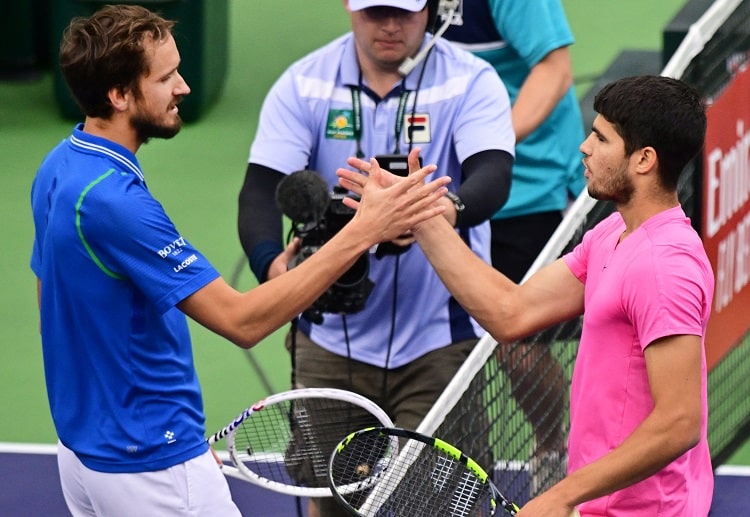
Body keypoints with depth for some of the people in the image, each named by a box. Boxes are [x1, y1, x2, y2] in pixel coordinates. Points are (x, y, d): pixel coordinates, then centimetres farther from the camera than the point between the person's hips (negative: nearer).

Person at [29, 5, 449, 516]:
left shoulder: (60, 167, 3)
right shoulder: (113, 200, -27)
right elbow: (242, 320, -27)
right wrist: (362, 231, -28)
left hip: (83, 448, 10)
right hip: (150, 468, -10)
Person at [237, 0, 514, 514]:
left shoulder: (471, 82, -7)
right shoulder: (305, 84, -2)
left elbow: (492, 175, -22)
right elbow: (262, 189, -10)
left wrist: (447, 210, -46)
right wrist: (273, 264, -31)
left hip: (438, 341, -2)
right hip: (330, 338, 2)